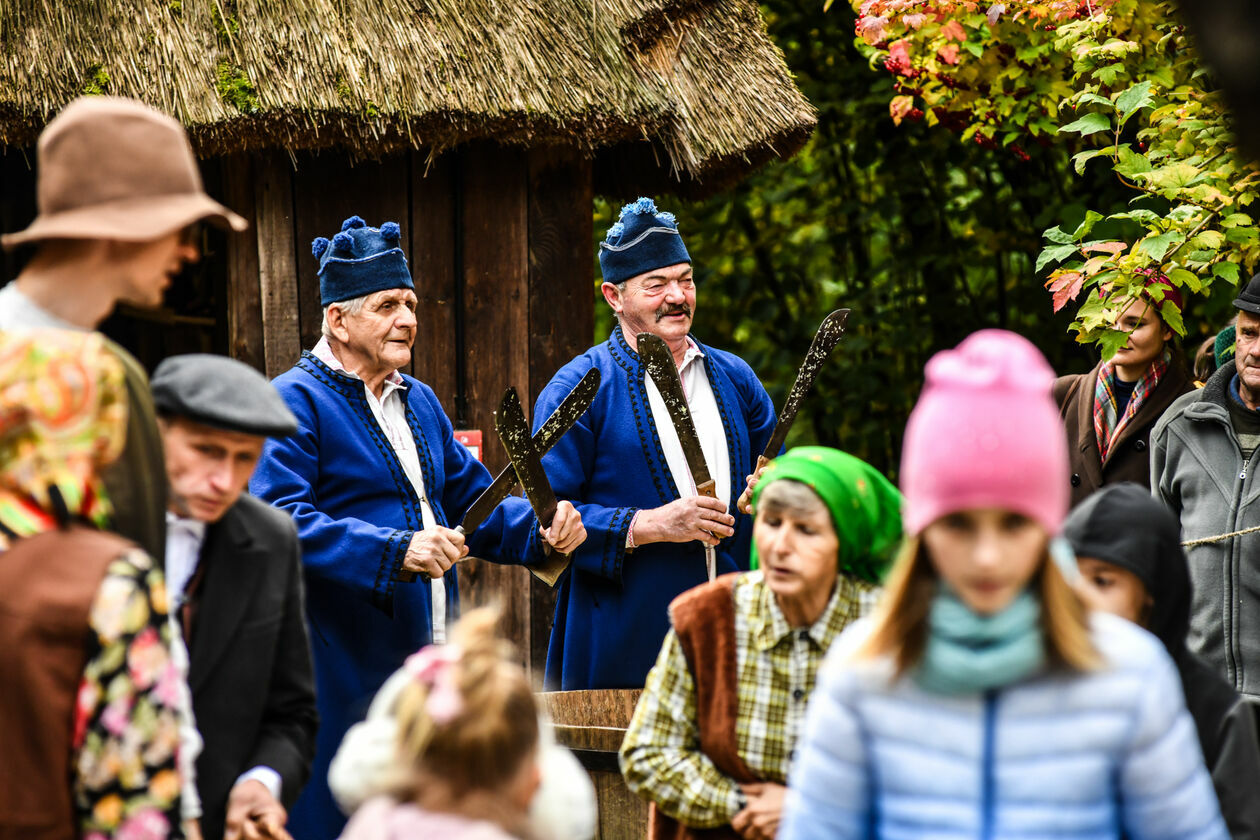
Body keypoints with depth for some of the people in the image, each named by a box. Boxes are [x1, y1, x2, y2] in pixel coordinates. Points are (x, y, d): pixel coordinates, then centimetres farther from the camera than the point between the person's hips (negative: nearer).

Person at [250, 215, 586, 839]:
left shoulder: (418, 401, 19)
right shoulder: (294, 401, -8)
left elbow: (471, 499, 23)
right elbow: (280, 523, -20)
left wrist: (543, 529, 3)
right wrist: (396, 552, -27)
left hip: (434, 664, 8)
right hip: (344, 667, -8)